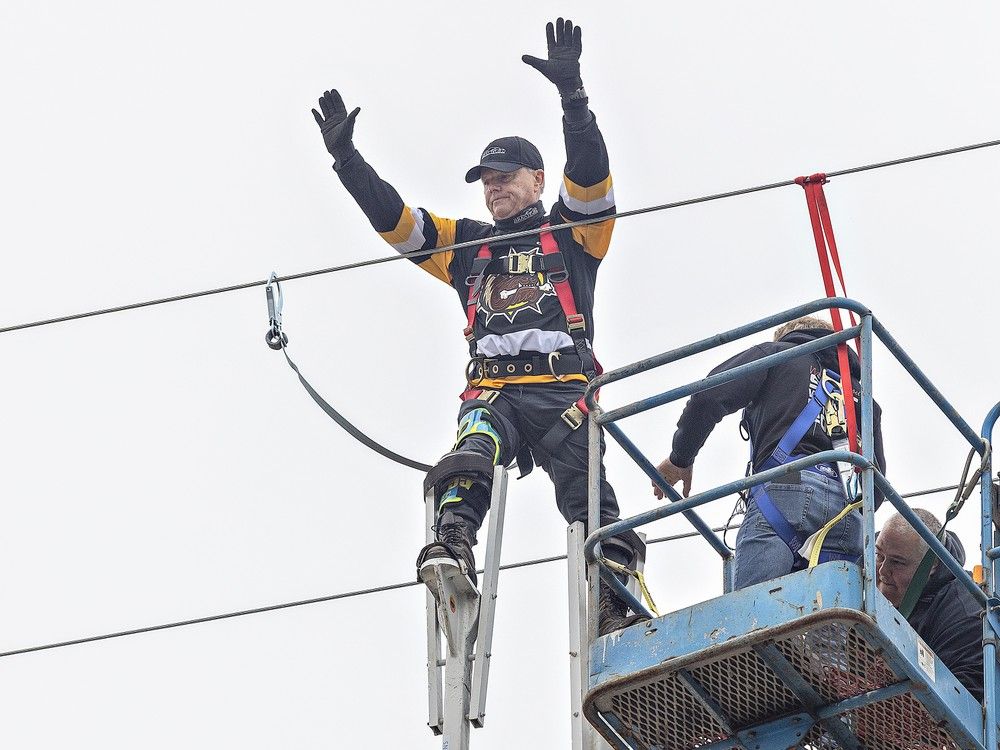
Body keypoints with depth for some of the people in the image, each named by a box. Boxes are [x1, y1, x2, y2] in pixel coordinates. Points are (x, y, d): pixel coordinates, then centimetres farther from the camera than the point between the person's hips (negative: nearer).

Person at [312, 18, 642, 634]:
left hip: (562, 386, -1)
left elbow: (590, 177, 1)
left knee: (587, 496, -19)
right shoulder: (469, 244, 30)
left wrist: (572, 94, -13)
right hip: (491, 391, 1)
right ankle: (452, 545, -54)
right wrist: (346, 158, 17)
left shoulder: (570, 231, 19)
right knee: (473, 452, -32)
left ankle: (618, 600, -26)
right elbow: (395, 220, 26)